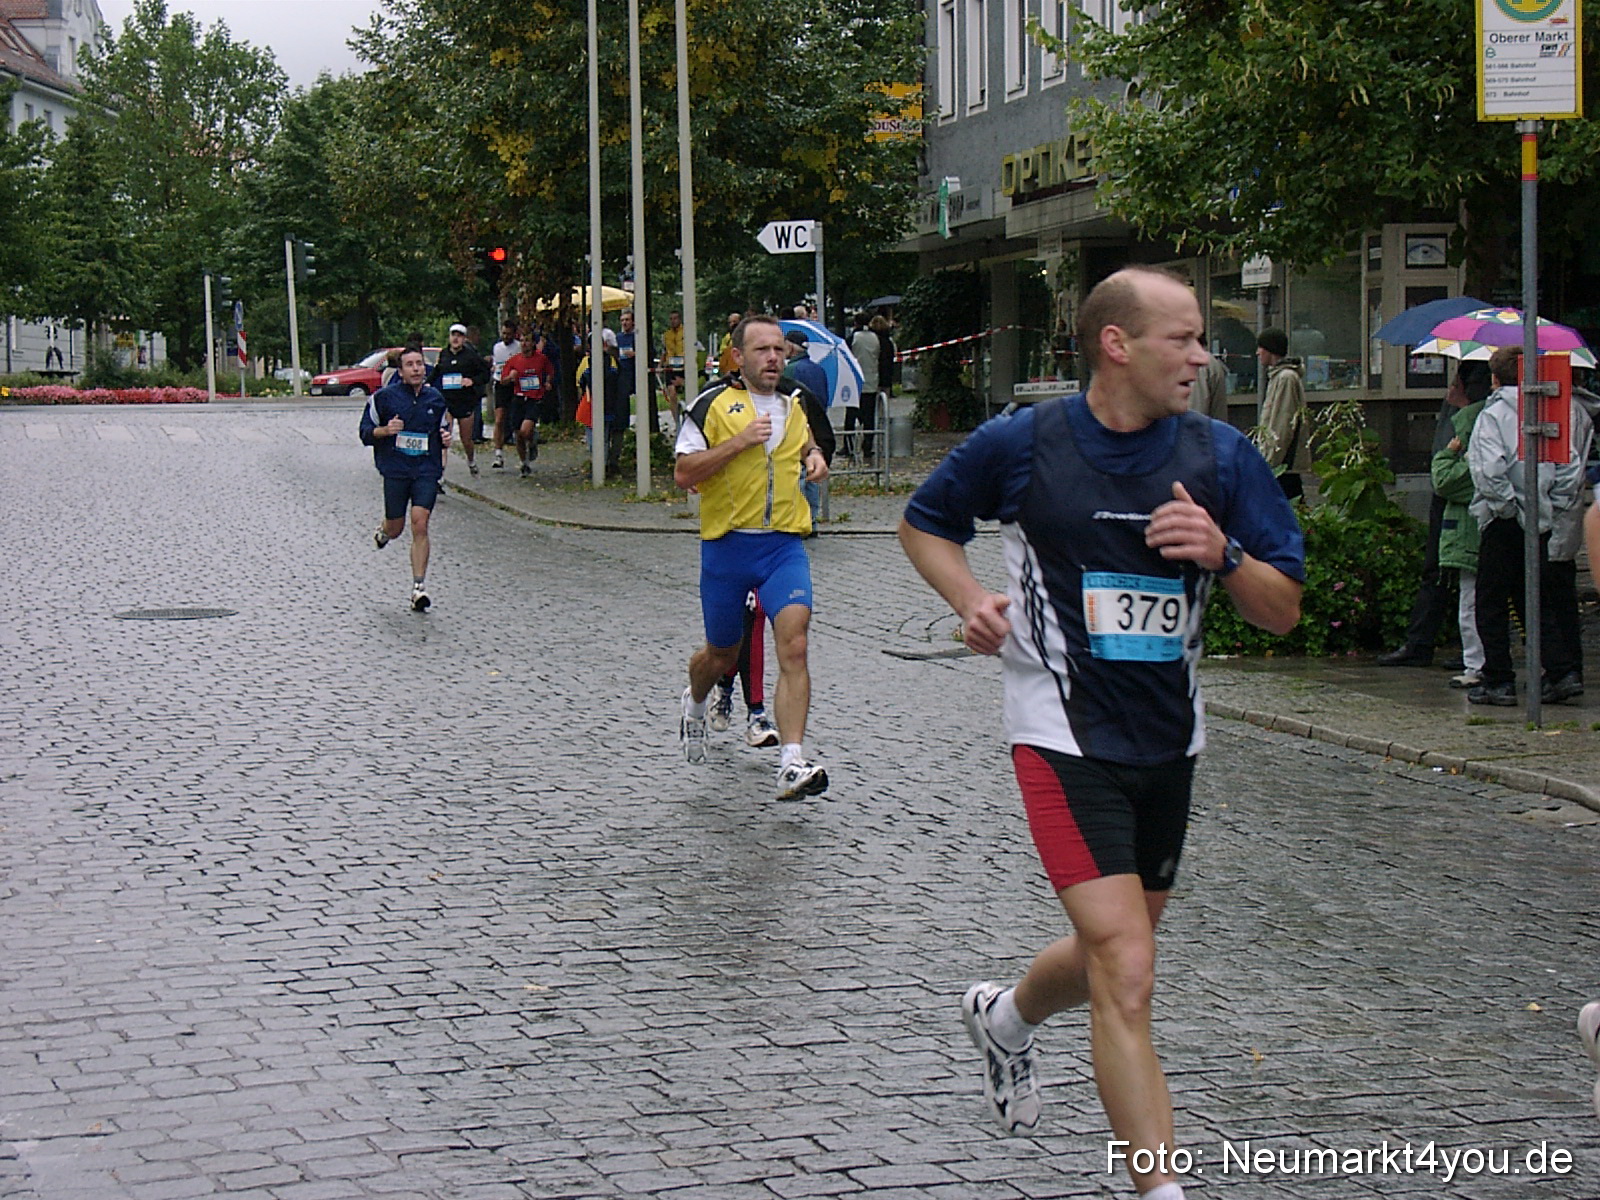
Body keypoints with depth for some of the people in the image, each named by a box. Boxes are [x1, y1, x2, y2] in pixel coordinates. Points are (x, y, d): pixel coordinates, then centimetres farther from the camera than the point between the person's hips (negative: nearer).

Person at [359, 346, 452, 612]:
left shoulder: (436, 398, 10)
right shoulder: (383, 397, -1)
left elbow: (442, 428, 25)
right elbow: (366, 433, 3)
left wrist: (446, 440, 3)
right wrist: (385, 430, -17)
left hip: (427, 471, 1)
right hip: (395, 470, -1)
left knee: (420, 525, -13)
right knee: (395, 528, 6)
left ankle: (419, 588, -11)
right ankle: (383, 532, 47)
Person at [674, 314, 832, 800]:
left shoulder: (795, 406, 11)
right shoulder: (712, 404, -4)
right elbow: (683, 473, -12)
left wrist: (815, 457, 11)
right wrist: (740, 441, -18)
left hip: (784, 544, 2)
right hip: (726, 544, -2)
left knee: (794, 645, -18)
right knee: (722, 655, 13)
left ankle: (792, 765, -23)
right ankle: (695, 703, 50)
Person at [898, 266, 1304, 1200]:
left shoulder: (1221, 455, 0)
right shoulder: (1022, 444, -7)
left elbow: (1283, 611, 2)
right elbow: (925, 523, 11)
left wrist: (1223, 553, -18)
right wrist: (972, 599, -7)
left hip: (1170, 741, 5)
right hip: (1065, 736, -5)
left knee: (1115, 954, 21)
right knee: (1127, 974, -16)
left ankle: (1005, 1017, 53)